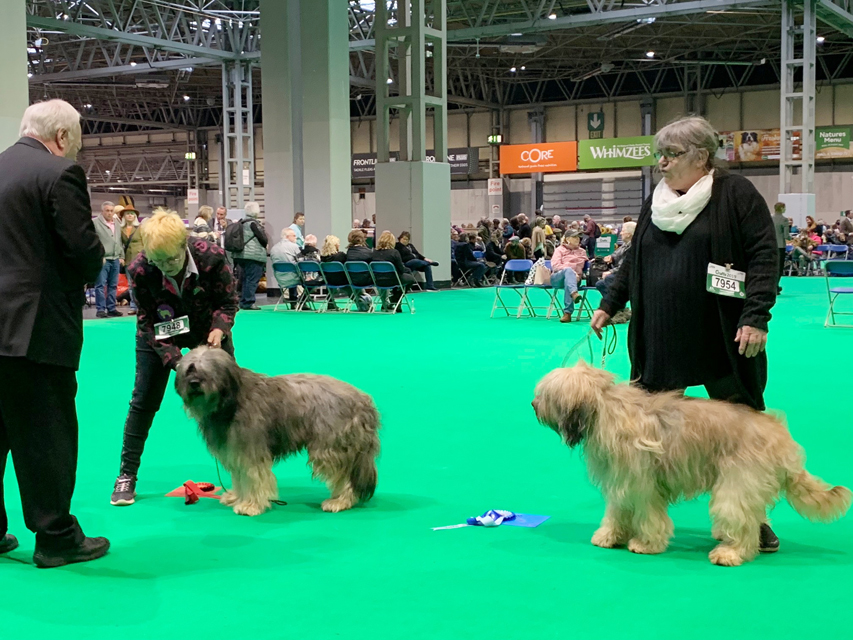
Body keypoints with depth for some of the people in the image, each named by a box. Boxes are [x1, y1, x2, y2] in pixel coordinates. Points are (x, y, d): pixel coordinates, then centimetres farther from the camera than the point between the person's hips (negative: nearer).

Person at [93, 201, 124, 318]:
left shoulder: (117, 225, 17)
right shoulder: (95, 223, -4)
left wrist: (121, 256, 15)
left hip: (115, 259, 6)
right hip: (102, 259, -6)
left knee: (113, 285, 9)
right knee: (101, 285, -6)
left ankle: (111, 308, 14)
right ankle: (101, 309, -5)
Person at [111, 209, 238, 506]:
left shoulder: (212, 256, -32)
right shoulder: (140, 270, -31)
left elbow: (228, 302, -16)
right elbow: (148, 322, -23)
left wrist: (219, 329, -35)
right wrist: (176, 360, -33)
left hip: (208, 328, 1)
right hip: (160, 333, 0)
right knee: (144, 400, 0)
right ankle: (127, 475, 11)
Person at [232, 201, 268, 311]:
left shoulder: (242, 223, 12)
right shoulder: (253, 223, -12)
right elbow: (263, 238, -13)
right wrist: (265, 245, 9)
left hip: (240, 255, 9)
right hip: (254, 255, -9)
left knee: (245, 279, 14)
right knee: (253, 279, -6)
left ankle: (243, 302, 17)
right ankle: (248, 302, -8)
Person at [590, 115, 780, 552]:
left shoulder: (736, 194, -3)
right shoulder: (655, 202, 14)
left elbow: (763, 256, -8)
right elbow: (633, 261, 21)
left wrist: (756, 317, -16)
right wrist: (609, 304, 14)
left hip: (721, 341, -4)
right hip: (659, 339, 5)